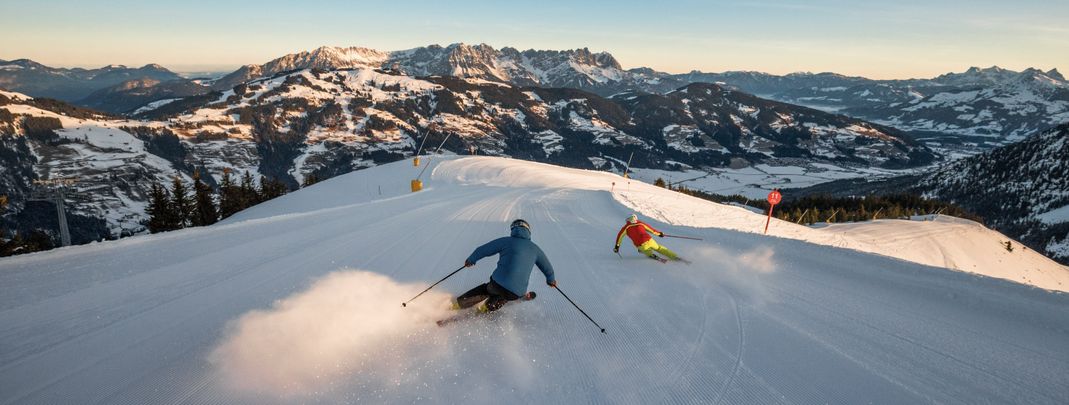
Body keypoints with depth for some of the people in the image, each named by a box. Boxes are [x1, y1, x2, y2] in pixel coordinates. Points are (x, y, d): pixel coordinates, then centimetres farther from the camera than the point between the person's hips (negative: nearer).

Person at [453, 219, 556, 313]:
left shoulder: (506, 241, 2)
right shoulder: (535, 248, 11)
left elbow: (483, 250, 7)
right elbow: (547, 266, 24)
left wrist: (471, 260, 25)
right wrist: (551, 279, 43)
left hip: (498, 283, -2)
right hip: (517, 292, 2)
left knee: (487, 288, 28)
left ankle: (457, 304, 27)